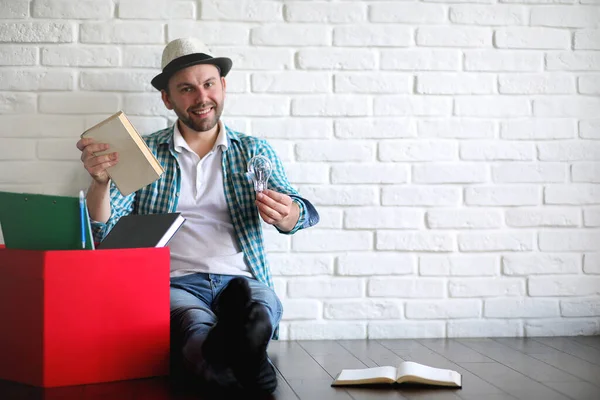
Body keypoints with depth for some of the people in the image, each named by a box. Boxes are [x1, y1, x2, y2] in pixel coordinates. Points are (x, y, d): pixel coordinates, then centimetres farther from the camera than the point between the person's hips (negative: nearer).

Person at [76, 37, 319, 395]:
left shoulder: (254, 151, 19)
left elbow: (302, 214, 5)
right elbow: (101, 230, 8)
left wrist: (286, 214, -22)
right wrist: (100, 181, -15)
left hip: (243, 281, 1)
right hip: (174, 282, -1)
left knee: (263, 304, -36)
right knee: (194, 323, -37)